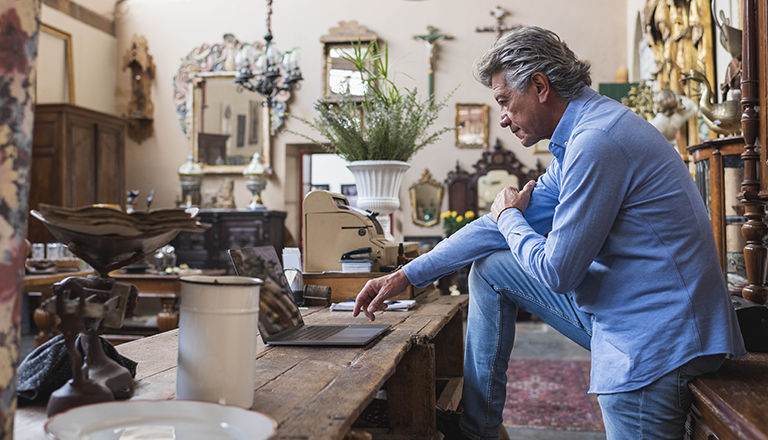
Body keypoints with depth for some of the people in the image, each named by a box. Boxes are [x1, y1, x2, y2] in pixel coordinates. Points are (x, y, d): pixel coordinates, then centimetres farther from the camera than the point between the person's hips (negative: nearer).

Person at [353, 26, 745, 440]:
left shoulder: (596, 142, -23)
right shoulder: (581, 135, 10)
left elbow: (557, 272, -21)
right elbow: (502, 224, 14)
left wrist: (508, 217, 1)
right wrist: (407, 275, 13)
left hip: (657, 338, -10)